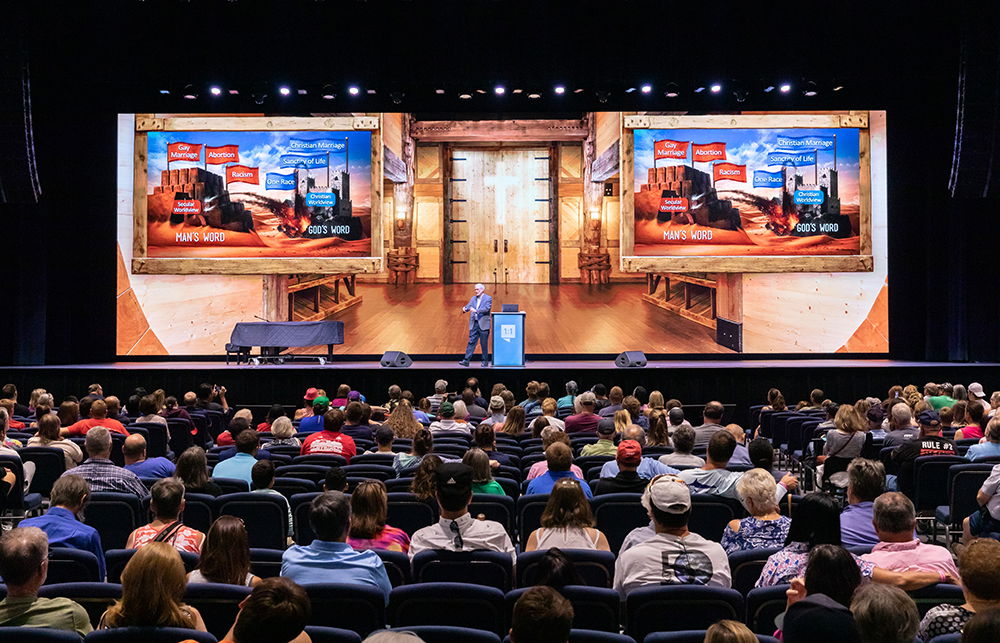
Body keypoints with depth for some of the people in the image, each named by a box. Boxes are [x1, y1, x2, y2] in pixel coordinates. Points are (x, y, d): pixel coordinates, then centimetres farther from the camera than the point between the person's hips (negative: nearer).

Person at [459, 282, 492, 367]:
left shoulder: (488, 298, -2)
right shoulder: (474, 298, 15)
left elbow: (486, 308, -16)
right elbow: (469, 306, 6)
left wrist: (476, 310, -27)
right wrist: (465, 308, -17)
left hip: (483, 324, -5)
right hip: (474, 324, 5)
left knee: (484, 344, 1)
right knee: (471, 342, 1)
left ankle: (485, 361, 11)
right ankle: (466, 360, -2)